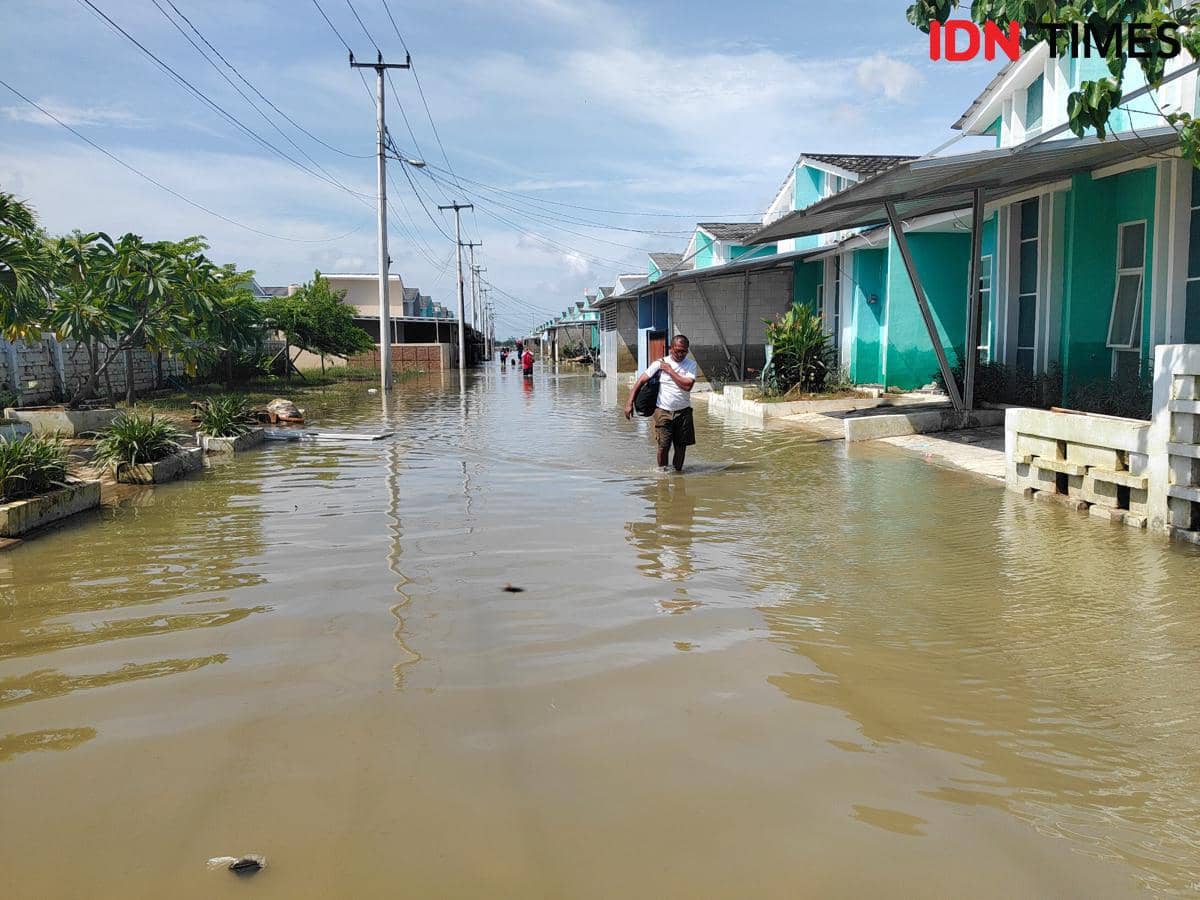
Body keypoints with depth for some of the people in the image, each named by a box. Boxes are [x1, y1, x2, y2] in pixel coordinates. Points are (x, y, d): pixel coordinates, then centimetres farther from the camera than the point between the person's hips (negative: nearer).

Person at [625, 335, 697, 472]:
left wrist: (670, 371, -11)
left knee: (681, 446, 6)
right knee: (663, 445, -7)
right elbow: (641, 381, -1)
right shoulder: (660, 363, -1)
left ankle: (678, 471, 22)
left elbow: (687, 386, -14)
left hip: (683, 412, 1)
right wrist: (630, 403, -9)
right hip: (663, 411, -1)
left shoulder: (691, 364, 1)